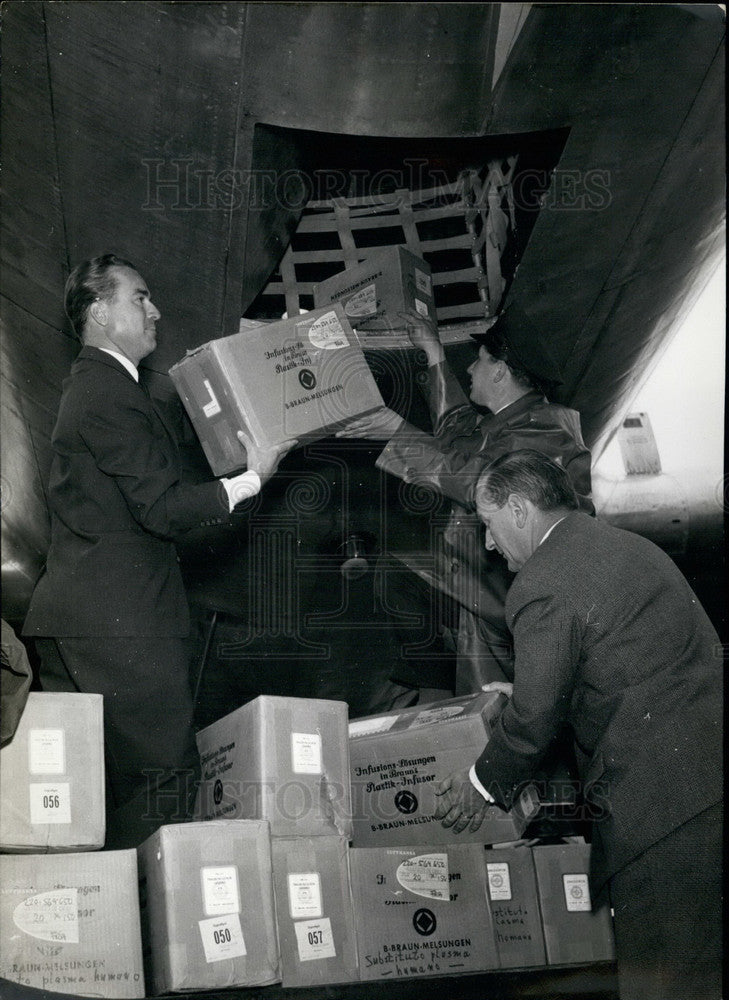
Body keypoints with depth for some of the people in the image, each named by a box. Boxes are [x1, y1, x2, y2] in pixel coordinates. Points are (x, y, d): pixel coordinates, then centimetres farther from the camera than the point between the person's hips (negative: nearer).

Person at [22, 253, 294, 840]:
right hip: (121, 619, -10)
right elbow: (162, 510, -18)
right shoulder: (111, 395, -14)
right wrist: (252, 478, -11)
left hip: (70, 613, 11)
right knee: (164, 772, -4)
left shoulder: (89, 385, 20)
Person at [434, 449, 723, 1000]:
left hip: (666, 800, -9)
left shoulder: (543, 585, -13)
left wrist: (482, 785, 8)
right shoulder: (631, 545, 17)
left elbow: (535, 714, -10)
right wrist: (512, 695, 30)